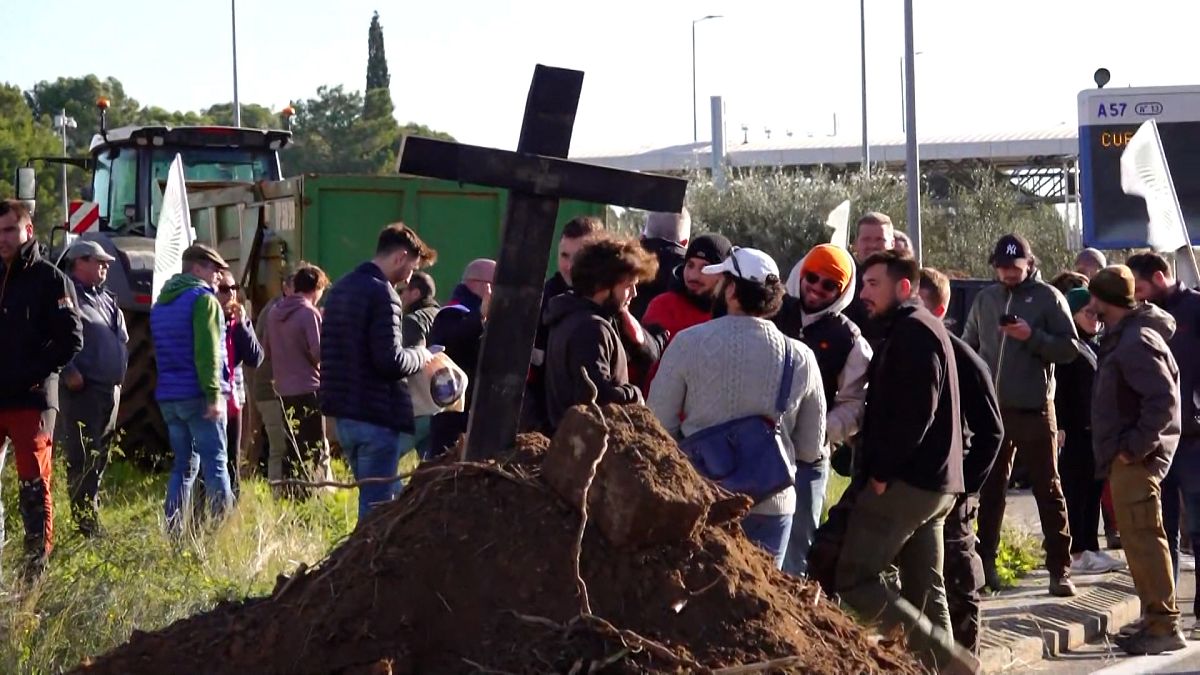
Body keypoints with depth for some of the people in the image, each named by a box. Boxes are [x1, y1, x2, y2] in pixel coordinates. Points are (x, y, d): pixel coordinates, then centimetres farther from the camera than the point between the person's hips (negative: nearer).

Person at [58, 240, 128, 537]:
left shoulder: (107, 299, 19)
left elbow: (122, 337, 28)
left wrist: (119, 369, 16)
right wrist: (69, 372, -21)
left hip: (111, 388, 9)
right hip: (82, 389, -9)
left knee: (100, 458, 13)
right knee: (83, 459, -9)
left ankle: (92, 520, 21)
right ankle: (87, 526, -9)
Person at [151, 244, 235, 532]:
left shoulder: (161, 303, 19)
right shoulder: (203, 299, -8)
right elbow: (207, 352, -17)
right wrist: (214, 395, -21)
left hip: (168, 397, 8)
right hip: (198, 396, -8)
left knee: (183, 465, 12)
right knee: (215, 464, -5)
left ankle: (173, 531, 7)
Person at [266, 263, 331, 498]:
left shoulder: (274, 313, 9)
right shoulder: (309, 313, -13)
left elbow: (268, 352, 16)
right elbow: (319, 352, -19)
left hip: (284, 389, 7)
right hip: (308, 388, -7)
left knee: (292, 446, 15)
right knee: (315, 448, -2)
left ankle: (289, 495, 17)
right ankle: (311, 495, -6)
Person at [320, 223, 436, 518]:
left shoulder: (339, 290, 14)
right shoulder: (382, 294, -16)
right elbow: (391, 361, -23)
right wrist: (420, 356, -2)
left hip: (343, 413, 9)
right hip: (376, 416, -9)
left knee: (374, 496, 18)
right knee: (377, 504, -3)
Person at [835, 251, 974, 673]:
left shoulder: (913, 331, -11)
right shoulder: (913, 330, 21)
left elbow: (914, 412, -20)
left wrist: (882, 472, -16)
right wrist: (882, 470, 14)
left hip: (905, 482, -10)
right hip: (931, 484, 10)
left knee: (853, 578, -10)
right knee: (924, 591, 10)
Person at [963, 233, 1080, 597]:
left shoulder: (1048, 298, -2)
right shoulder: (985, 299, 10)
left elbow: (1070, 348, -7)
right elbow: (968, 347, 15)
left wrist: (1033, 337, -20)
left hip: (1035, 409, -4)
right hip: (991, 407, 4)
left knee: (1048, 490, 0)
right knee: (990, 489, 10)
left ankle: (1060, 569, 2)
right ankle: (984, 562, 17)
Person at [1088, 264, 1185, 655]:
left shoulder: (1137, 341, -18)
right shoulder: (1122, 336, 14)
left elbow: (1164, 399, -26)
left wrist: (1135, 447, -23)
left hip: (1136, 459, -11)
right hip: (1127, 455, 11)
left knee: (1143, 539, -9)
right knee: (1137, 538, 15)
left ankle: (1164, 626, -7)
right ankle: (1154, 619, 23)